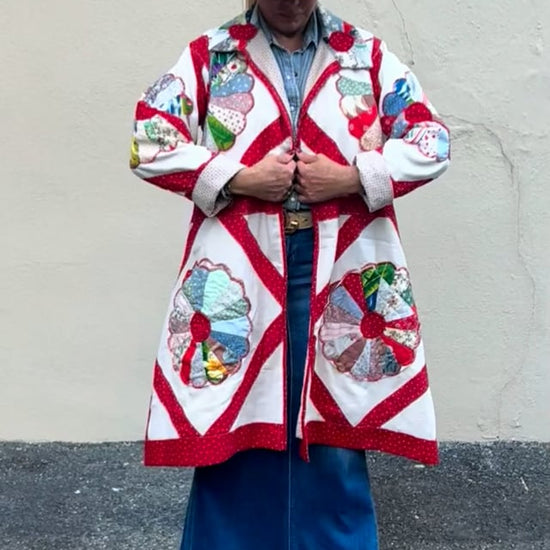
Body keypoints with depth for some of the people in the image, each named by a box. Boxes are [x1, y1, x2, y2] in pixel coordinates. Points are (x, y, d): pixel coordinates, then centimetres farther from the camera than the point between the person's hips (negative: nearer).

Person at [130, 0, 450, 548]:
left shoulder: (367, 54, 11)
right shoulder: (210, 54, 8)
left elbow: (431, 139, 6)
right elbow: (149, 141, 1)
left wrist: (353, 177, -9)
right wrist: (237, 177, -10)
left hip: (341, 271, 1)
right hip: (240, 271, 0)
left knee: (336, 437, 9)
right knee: (233, 426, 7)